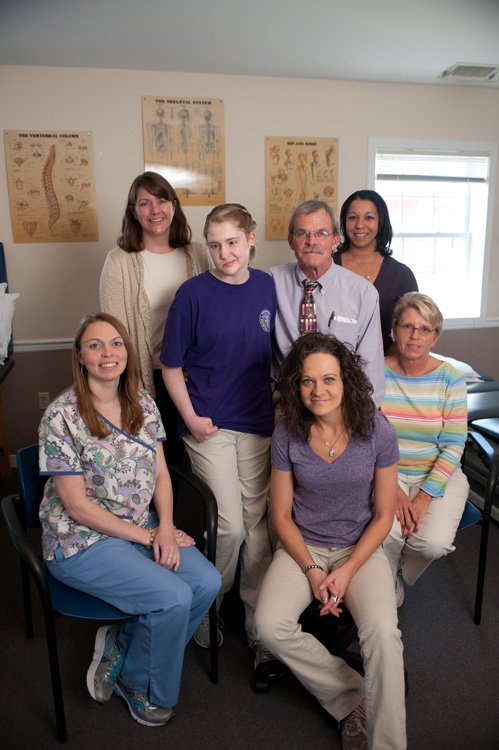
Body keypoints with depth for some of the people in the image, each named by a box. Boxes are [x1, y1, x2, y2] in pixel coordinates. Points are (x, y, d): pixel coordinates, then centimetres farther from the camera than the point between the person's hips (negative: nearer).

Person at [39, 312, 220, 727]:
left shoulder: (143, 404, 2)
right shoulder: (62, 417, -16)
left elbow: (161, 474, 6)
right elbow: (78, 507, -15)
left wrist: (165, 528, -11)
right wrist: (146, 536, -14)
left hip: (144, 526, 6)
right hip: (82, 541, -6)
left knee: (208, 582, -13)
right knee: (174, 597, -21)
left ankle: (121, 644, 11)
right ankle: (140, 686, 11)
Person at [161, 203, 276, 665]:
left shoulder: (267, 287, 2)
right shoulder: (194, 294, -9)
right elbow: (172, 365, -4)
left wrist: (277, 404, 6)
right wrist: (191, 418, -12)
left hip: (258, 423, 4)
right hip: (210, 425, -3)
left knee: (256, 522, 11)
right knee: (229, 525, -1)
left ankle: (259, 622, 29)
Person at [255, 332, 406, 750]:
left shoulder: (378, 431, -12)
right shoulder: (287, 434, -10)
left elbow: (383, 515, -4)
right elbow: (281, 515, -1)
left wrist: (347, 571, -13)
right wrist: (312, 571, -12)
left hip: (360, 548, -1)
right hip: (302, 546, 2)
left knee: (382, 633, -27)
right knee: (270, 626, -22)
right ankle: (352, 700, 1)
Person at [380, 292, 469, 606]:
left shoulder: (450, 378, -5)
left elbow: (453, 446, -7)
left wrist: (425, 496, -16)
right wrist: (393, 489, -15)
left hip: (438, 474, 1)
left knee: (434, 542, -22)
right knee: (386, 534, -26)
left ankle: (401, 575, 16)